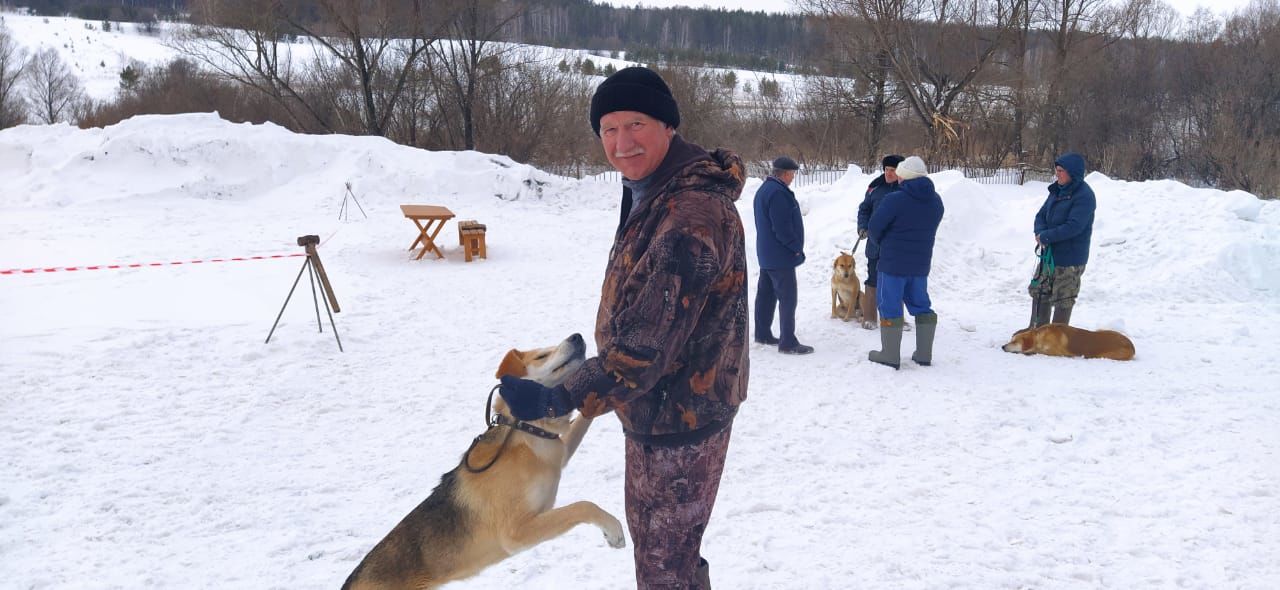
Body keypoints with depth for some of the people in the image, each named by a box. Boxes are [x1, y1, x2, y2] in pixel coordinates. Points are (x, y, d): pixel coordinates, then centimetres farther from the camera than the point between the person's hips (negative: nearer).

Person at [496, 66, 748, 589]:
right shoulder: (651, 189, 6)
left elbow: (646, 343, -32)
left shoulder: (690, 215, -28)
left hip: (678, 415, -10)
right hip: (657, 406, 10)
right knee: (652, 536, 26)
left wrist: (561, 399, -32)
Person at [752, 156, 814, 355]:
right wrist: (797, 248, -12)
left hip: (766, 254, 11)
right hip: (781, 256, -11)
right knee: (788, 298, -7)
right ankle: (788, 343, -5)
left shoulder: (764, 189, 13)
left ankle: (762, 334, 24)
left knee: (766, 294, 16)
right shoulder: (778, 193, -21)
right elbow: (782, 228, -25)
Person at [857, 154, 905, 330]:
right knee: (873, 281, 7)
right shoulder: (876, 187, -1)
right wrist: (862, 227, -7)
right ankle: (869, 317, 15)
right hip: (875, 243, 1)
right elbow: (864, 209, 8)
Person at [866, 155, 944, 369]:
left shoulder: (895, 200, -17)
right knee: (920, 305, 15)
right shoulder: (935, 201, 4)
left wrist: (881, 241, 9)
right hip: (921, 263, 6)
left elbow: (874, 228, -12)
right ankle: (924, 354, 17)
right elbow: (929, 229, 10)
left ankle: (890, 354, 6)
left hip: (893, 263, -6)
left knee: (890, 306, 3)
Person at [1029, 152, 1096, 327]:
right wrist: (1040, 233, -13)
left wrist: (1046, 236, -19)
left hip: (1069, 258, -8)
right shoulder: (1057, 190, 7)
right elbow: (1041, 215, 8)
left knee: (1063, 299, 3)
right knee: (1039, 292, 18)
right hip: (1049, 253, 8)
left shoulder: (1084, 196, -19)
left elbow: (1073, 226, -26)